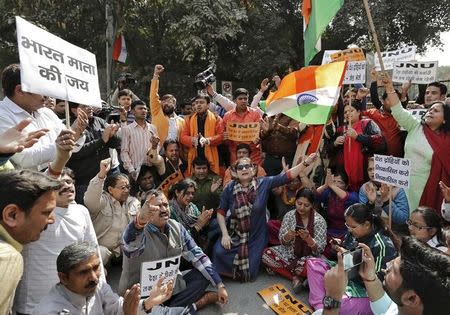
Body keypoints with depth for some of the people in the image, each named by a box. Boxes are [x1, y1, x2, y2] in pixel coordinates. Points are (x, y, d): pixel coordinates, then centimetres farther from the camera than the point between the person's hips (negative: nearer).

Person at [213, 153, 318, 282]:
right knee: (219, 252, -23)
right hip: (235, 233, 0)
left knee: (250, 272, 0)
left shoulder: (264, 183, -12)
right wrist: (225, 234, -14)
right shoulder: (230, 188, -11)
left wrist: (306, 163, -25)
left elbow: (287, 176, -16)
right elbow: (221, 212, -6)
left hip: (256, 235, 0)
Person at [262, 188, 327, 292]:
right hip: (289, 252, 4)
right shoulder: (289, 215, -7)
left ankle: (279, 267, -11)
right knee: (266, 254, -19)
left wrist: (308, 238, -34)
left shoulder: (319, 220, -13)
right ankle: (295, 277, -14)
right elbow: (282, 241, -4)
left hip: (308, 256, -3)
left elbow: (319, 249, -14)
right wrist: (288, 236, -27)